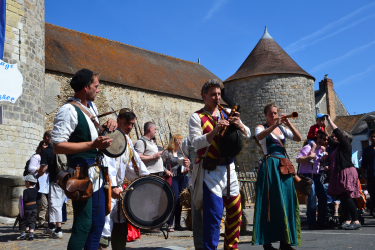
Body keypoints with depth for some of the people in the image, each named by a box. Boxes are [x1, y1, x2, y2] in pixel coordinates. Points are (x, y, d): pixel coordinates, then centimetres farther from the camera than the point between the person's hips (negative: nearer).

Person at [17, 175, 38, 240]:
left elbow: (24, 200, -22)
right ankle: (31, 234, 1)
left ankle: (23, 234, 17)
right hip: (34, 208, 5)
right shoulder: (36, 190, 2)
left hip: (27, 208, -5)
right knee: (32, 221, 9)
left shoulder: (26, 191, -16)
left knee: (23, 221, 10)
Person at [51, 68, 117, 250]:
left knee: (98, 223, 15)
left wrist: (107, 125, 3)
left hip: (96, 173, 9)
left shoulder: (91, 106, 10)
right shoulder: (69, 111, -18)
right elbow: (58, 146, -24)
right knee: (83, 225, -3)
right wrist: (93, 144, -27)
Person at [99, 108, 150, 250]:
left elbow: (134, 161, 24)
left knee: (121, 224, 11)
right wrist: (113, 186, -30)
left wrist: (146, 176, 14)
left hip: (118, 187, 9)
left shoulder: (127, 140, 16)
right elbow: (109, 163, -22)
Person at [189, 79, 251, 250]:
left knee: (235, 211, 10)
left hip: (228, 168, 6)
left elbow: (247, 135, 8)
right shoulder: (197, 117, -2)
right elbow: (196, 142, -15)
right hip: (210, 171, -6)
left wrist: (239, 125, -13)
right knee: (214, 212, -9)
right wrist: (215, 130, -28)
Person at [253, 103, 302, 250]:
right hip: (270, 166, -5)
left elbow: (298, 138, 4)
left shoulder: (283, 129, 18)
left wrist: (288, 124, -9)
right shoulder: (261, 128, 5)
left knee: (286, 202, 2)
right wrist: (275, 125, -28)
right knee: (270, 203, -7)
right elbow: (259, 136, -19)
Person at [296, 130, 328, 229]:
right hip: (307, 175, -8)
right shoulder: (308, 148, -11)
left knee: (323, 197, 5)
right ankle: (311, 222, -10)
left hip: (316, 176, 9)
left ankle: (321, 221, 14)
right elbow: (298, 159, -18)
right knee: (312, 197, -15)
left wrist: (324, 157, 5)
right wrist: (309, 157, -29)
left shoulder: (321, 149, 15)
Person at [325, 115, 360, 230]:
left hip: (347, 173, -9)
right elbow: (329, 139, 31)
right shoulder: (337, 146, 17)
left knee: (347, 197, -12)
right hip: (339, 174, 9)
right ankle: (348, 221, 11)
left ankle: (356, 221, -9)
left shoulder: (346, 145, -6)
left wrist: (330, 120, -4)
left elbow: (337, 132, -11)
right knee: (342, 198, 7)